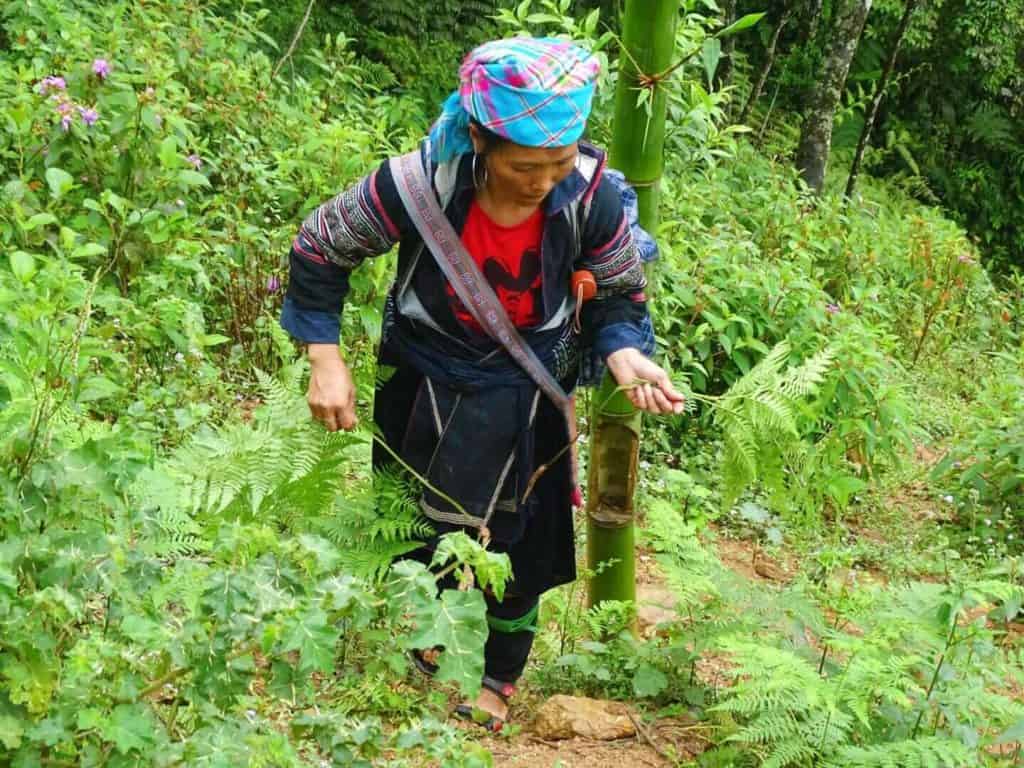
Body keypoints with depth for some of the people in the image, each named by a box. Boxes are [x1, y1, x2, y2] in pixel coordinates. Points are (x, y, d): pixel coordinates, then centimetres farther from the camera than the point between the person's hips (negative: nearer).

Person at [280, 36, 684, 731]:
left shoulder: (591, 197, -27)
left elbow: (620, 296, -8)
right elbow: (319, 251, -14)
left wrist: (626, 357, -29)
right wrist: (327, 361, -17)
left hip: (525, 398, 1)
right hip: (427, 386, 0)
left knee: (519, 542, 11)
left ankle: (498, 679, 36)